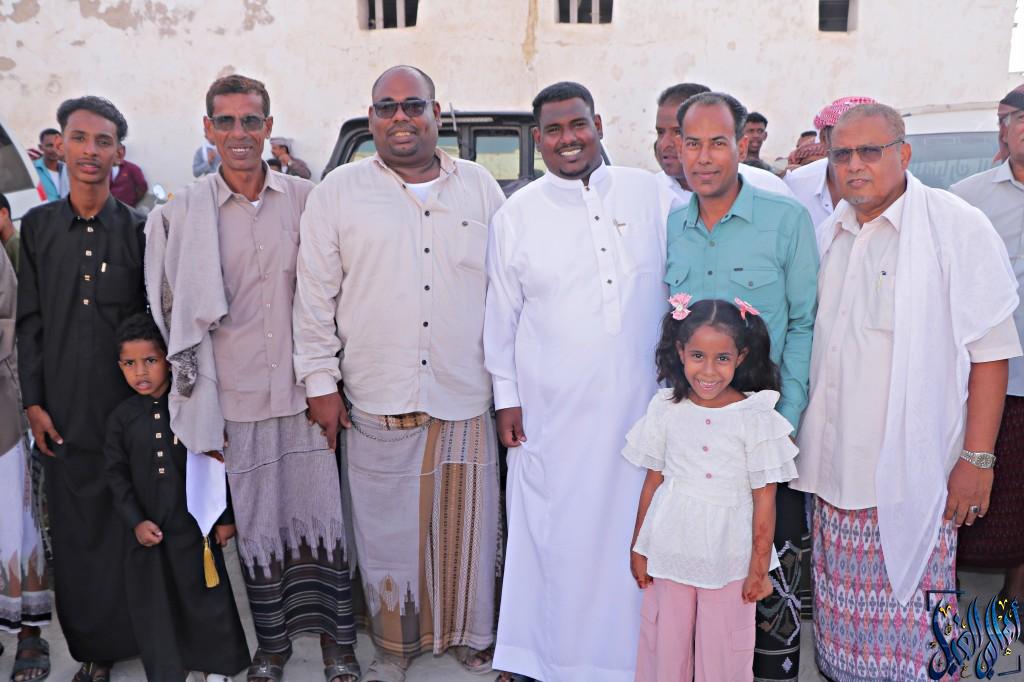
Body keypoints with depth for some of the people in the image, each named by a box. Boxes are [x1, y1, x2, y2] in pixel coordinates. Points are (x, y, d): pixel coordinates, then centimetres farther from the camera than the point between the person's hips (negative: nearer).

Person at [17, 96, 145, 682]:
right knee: (78, 531, 9)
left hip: (130, 407, -2)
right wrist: (33, 402, 2)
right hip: (66, 412, 2)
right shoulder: (37, 227, 5)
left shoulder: (139, 230, 0)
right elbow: (30, 321, 6)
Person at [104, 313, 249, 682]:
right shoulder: (122, 417, 1)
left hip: (197, 524, -2)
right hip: (148, 529, 2)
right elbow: (116, 474, 2)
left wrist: (226, 516, -4)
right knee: (155, 606, 10)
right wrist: (136, 521, -7)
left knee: (208, 597, 9)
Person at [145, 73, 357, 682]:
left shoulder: (307, 200, 2)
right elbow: (178, 314, 4)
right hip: (237, 396, 0)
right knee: (257, 523, 10)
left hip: (305, 390, 0)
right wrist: (199, 403, 1)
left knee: (321, 512, 6)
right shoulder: (182, 214, 1)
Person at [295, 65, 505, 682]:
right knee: (387, 531, 10)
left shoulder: (479, 187, 7)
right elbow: (316, 294, 3)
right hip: (376, 399, -1)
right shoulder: (339, 192, 3)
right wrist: (321, 381, 0)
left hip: (466, 398, 1)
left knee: (467, 527, 11)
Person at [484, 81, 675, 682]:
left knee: (633, 530, 9)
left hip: (642, 401, 1)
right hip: (553, 413, 0)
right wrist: (507, 398, 4)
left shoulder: (651, 193, 3)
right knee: (555, 532, 6)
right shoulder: (515, 215, 3)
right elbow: (501, 316, 6)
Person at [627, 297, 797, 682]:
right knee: (664, 648, 13)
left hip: (729, 558, -2)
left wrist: (759, 567, -4)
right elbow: (653, 481, 4)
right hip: (669, 552, 2)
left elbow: (764, 499, -6)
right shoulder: (666, 408, -3)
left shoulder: (756, 417, -10)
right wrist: (638, 548, 8)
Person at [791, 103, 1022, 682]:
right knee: (845, 615, 11)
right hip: (835, 465, 5)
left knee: (913, 617, 3)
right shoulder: (828, 237, 11)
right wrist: (797, 434, 13)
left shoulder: (957, 226, -5)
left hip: (915, 471, -5)